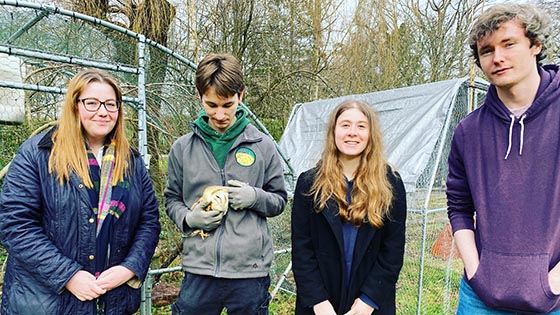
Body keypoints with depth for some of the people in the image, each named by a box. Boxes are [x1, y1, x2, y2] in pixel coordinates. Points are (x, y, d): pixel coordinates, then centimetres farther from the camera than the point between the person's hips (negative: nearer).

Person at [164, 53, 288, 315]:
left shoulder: (262, 145, 0)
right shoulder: (182, 147, 3)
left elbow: (279, 200, 7)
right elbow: (172, 199, 13)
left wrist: (255, 197, -14)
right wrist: (188, 218, -9)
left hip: (250, 270, 0)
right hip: (198, 269, 1)